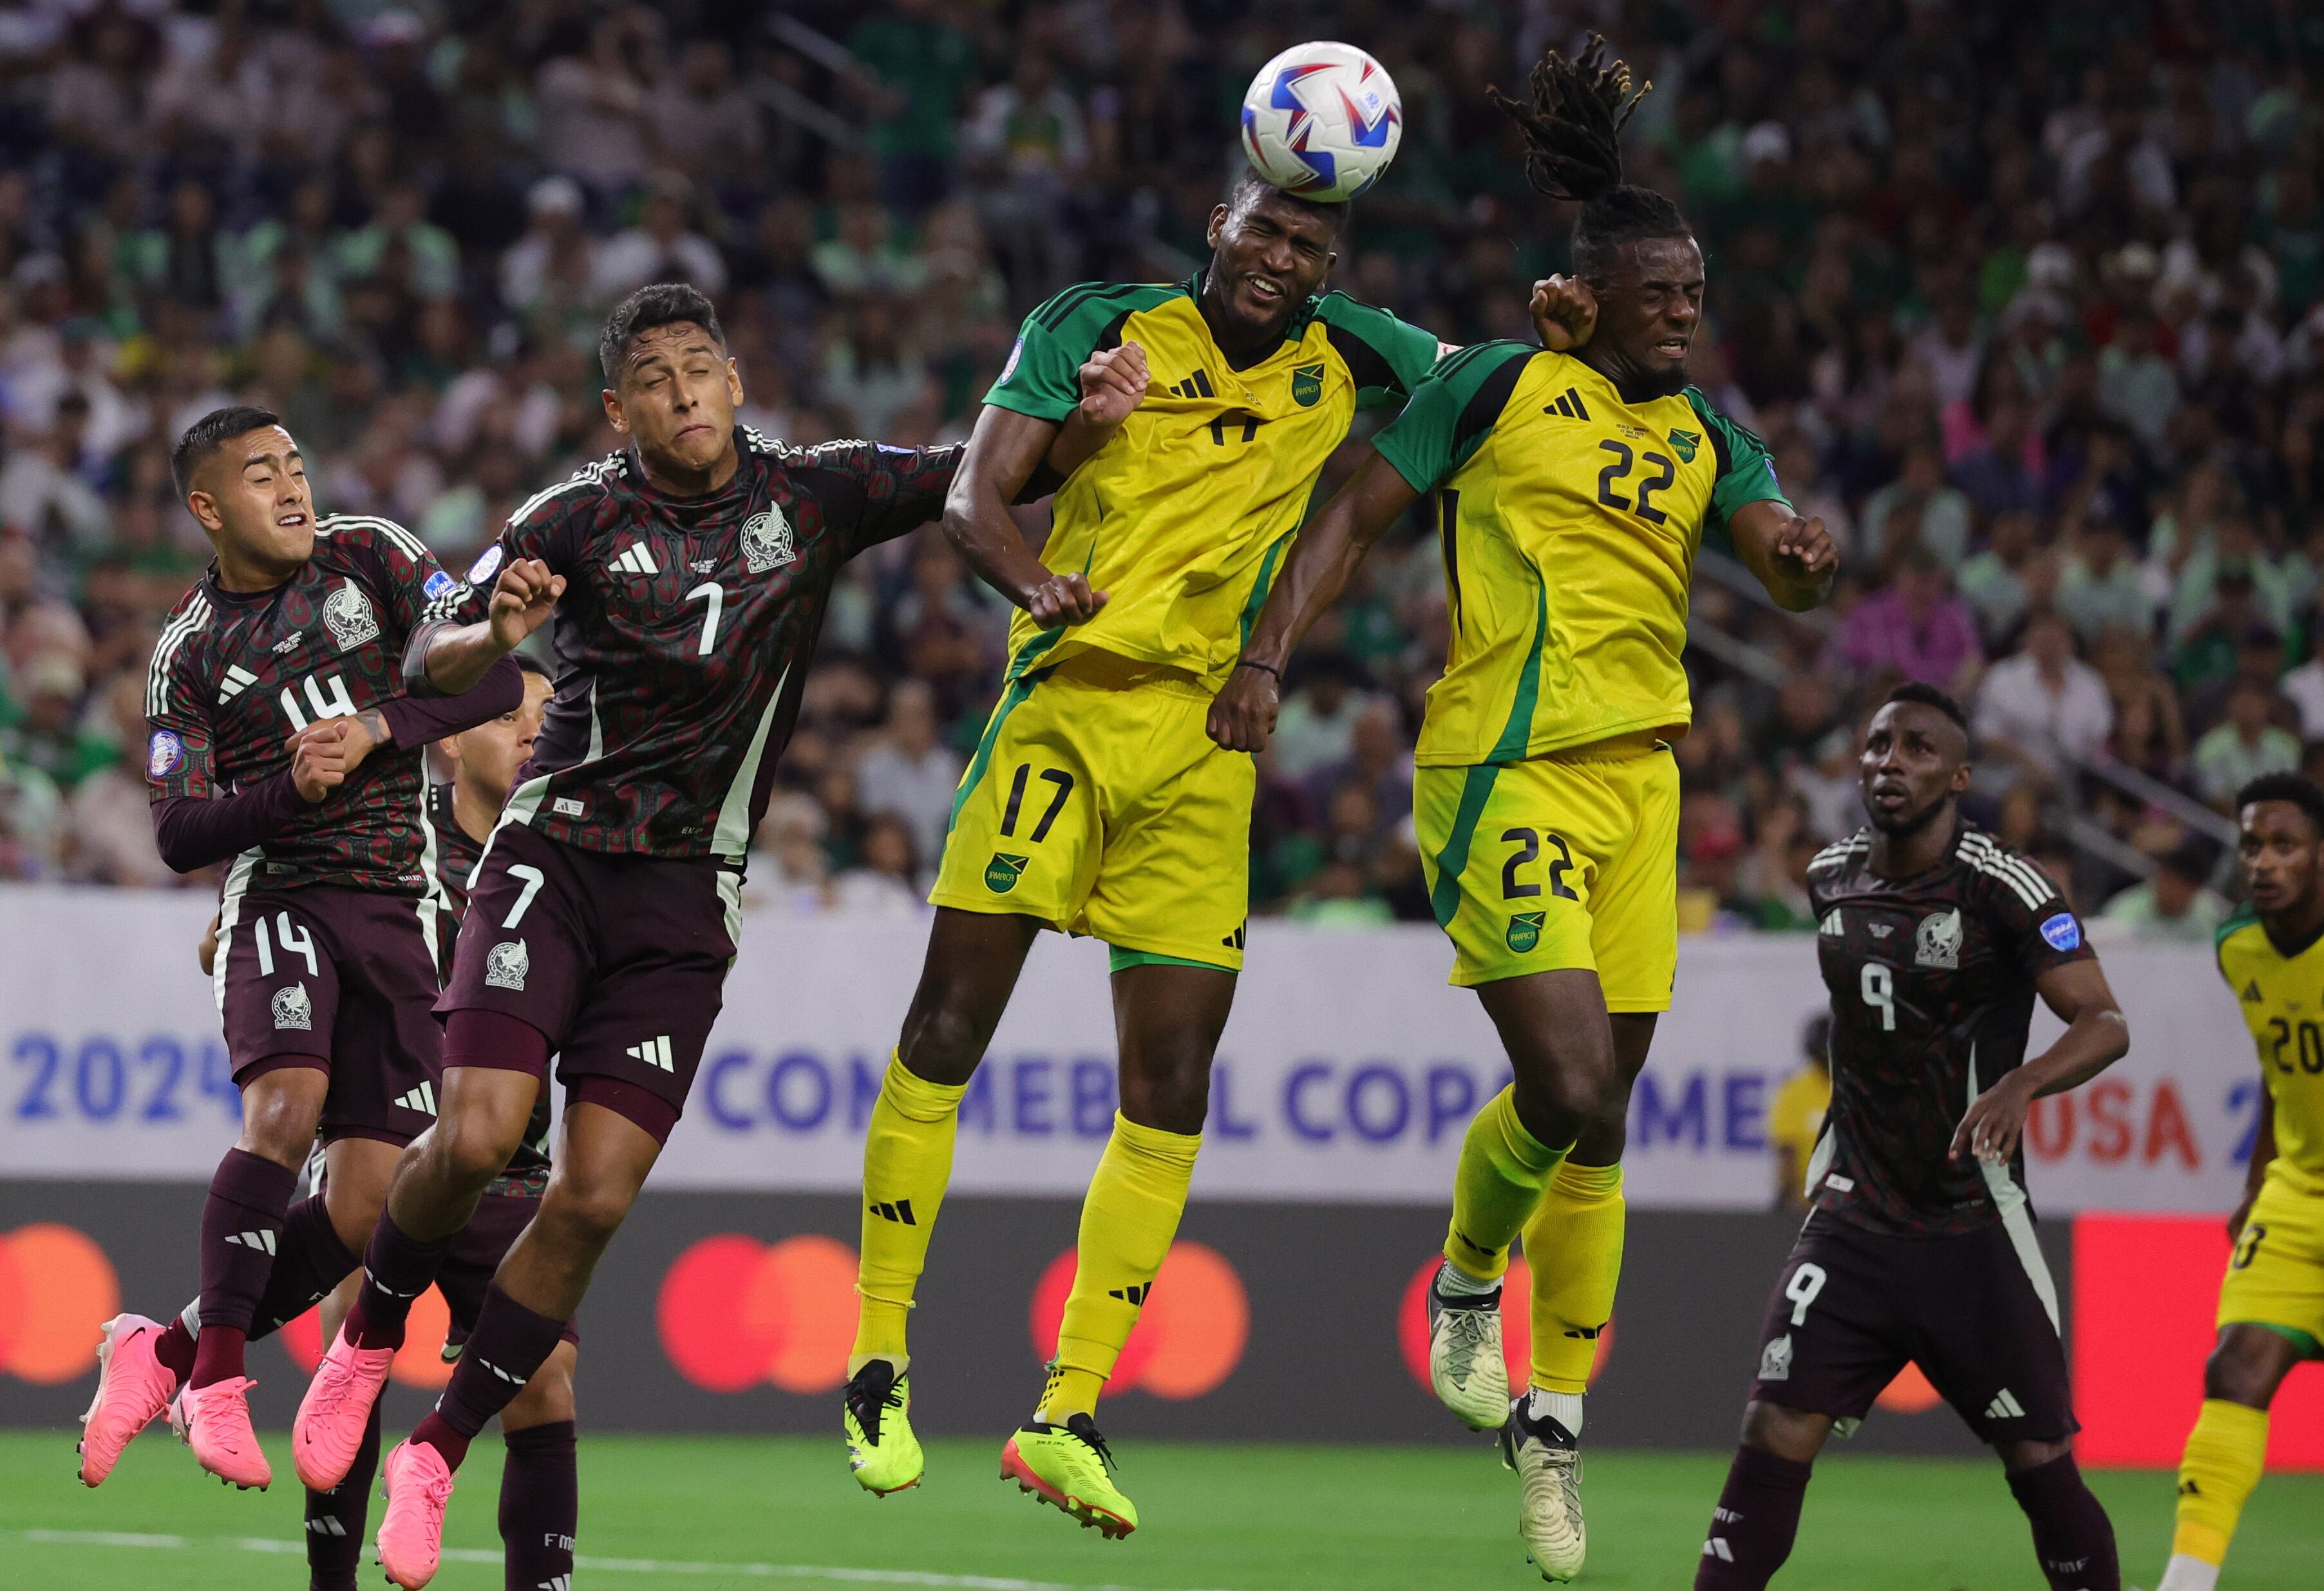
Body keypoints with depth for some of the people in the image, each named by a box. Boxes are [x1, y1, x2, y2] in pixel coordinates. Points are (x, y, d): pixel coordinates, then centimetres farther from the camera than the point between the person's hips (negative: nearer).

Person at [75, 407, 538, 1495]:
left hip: (396, 911, 2)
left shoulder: (369, 556, 6)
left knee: (365, 1203, -6)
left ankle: (167, 1353, 9)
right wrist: (289, 789, -19)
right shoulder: (190, 652, 3)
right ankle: (214, 1379, -23)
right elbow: (177, 834, -2)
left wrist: (372, 732, -16)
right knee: (288, 1105, -30)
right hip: (279, 897, -2)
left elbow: (489, 678, -2)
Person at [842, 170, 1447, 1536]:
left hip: (1210, 745, 3)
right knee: (949, 1025, -8)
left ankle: (1071, 1416, 3)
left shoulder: (1343, 359, 12)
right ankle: (879, 1357, 3)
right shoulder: (1101, 328, 3)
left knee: (1173, 1085, -2)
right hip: (1067, 704, -3)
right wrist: (1036, 581, -27)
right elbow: (977, 493, -5)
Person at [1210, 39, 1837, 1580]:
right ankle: (1466, 1287, 15)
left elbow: (1787, 569, 2)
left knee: (1597, 1119, 6)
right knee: (1571, 1089, -16)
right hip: (1504, 770, -5)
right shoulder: (1498, 385, -1)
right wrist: (1267, 652, -12)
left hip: (1638, 775, 5)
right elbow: (1355, 518, 0)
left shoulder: (1704, 435, 13)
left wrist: (1807, 556, -22)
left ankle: (1555, 1418, 17)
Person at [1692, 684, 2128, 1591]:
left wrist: (2021, 1084, -37)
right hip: (1854, 1222, 4)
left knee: (2041, 1466, 0)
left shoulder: (2001, 888, -11)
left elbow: (2105, 1024, -18)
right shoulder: (1831, 881, 7)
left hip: (1973, 1232, -4)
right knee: (1773, 1439, -10)